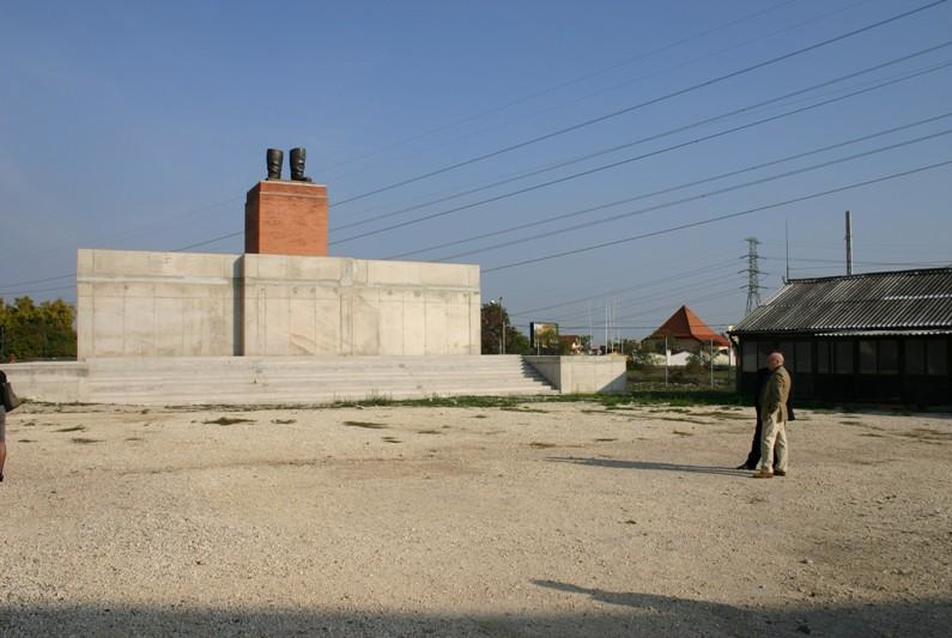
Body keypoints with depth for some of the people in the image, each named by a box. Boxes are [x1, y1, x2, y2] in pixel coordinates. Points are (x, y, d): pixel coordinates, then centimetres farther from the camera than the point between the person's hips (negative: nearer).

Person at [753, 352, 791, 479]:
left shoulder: (778, 375, -17)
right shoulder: (785, 373, 17)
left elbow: (777, 397, -25)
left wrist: (771, 411, -20)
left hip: (773, 412, -11)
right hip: (782, 412, 11)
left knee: (767, 440, -10)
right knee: (781, 441, 13)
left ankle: (766, 470, -11)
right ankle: (781, 468, 18)